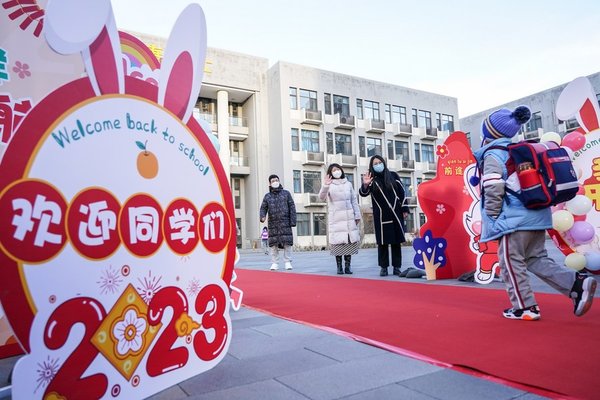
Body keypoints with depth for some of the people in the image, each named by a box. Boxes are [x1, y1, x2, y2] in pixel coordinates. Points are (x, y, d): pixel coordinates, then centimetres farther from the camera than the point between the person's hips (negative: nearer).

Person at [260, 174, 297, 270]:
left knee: (287, 243, -3)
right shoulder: (267, 196, 12)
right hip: (273, 224, 1)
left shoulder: (286, 193, 9)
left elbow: (292, 207, 5)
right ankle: (274, 263, 8)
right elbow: (263, 208, 8)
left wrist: (293, 221, -3)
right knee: (273, 244, 0)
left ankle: (288, 262, 8)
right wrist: (262, 216, -14)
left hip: (285, 223, -1)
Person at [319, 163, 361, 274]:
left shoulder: (348, 184, 11)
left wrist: (357, 215, 7)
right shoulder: (329, 185, 1)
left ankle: (347, 266, 8)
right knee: (338, 241, -5)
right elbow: (321, 197, -17)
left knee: (350, 240, 1)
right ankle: (339, 266, 2)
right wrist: (325, 186, -34)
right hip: (335, 218, -3)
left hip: (349, 217, 3)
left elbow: (354, 200, 12)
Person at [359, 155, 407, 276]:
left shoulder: (393, 175, 6)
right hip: (381, 216, -1)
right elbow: (363, 193, -14)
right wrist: (365, 185, -35)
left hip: (396, 214, 1)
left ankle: (397, 267, 10)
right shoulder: (371, 179, 1)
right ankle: (384, 267, 8)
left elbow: (402, 193, 11)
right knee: (382, 242, 1)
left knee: (396, 241, 4)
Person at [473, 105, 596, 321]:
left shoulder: (493, 154, -9)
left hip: (514, 219, -9)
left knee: (511, 262, 2)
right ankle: (578, 283, 3)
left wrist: (492, 217, -8)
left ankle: (525, 307, 8)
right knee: (537, 258, 16)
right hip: (536, 215, 9)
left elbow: (493, 189, -19)